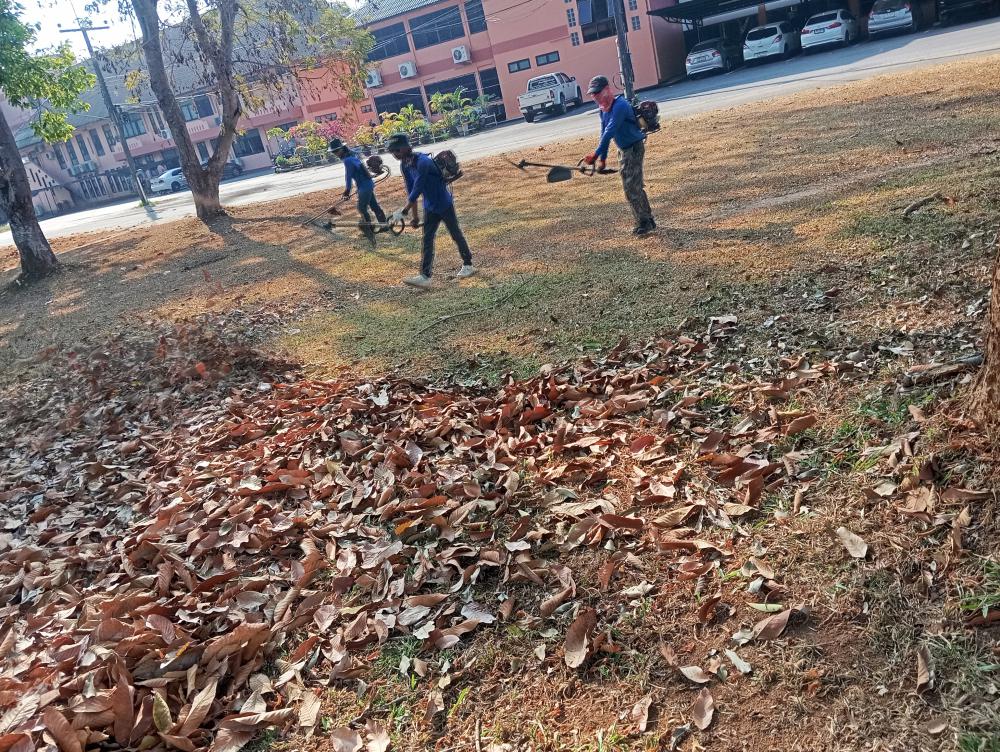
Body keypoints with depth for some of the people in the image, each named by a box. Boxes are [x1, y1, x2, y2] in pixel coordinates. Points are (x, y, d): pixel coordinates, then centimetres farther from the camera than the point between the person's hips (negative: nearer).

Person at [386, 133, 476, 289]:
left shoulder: (423, 162, -28)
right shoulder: (405, 165, -2)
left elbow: (417, 189, -30)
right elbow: (410, 191, 3)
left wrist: (404, 211, -28)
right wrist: (415, 216, 2)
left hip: (444, 204, -7)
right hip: (430, 207, 7)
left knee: (456, 234, 7)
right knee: (427, 240, 0)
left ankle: (468, 265, 25)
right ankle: (425, 276, -4)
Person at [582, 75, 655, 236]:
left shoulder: (619, 106, -24)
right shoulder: (604, 109, 6)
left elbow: (609, 132, -32)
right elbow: (604, 132, 12)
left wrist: (596, 154, -37)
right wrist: (603, 158, 10)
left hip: (635, 149, -10)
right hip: (623, 150, 10)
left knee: (632, 188, -11)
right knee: (635, 187, 14)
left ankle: (644, 222, -1)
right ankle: (648, 220, 24)